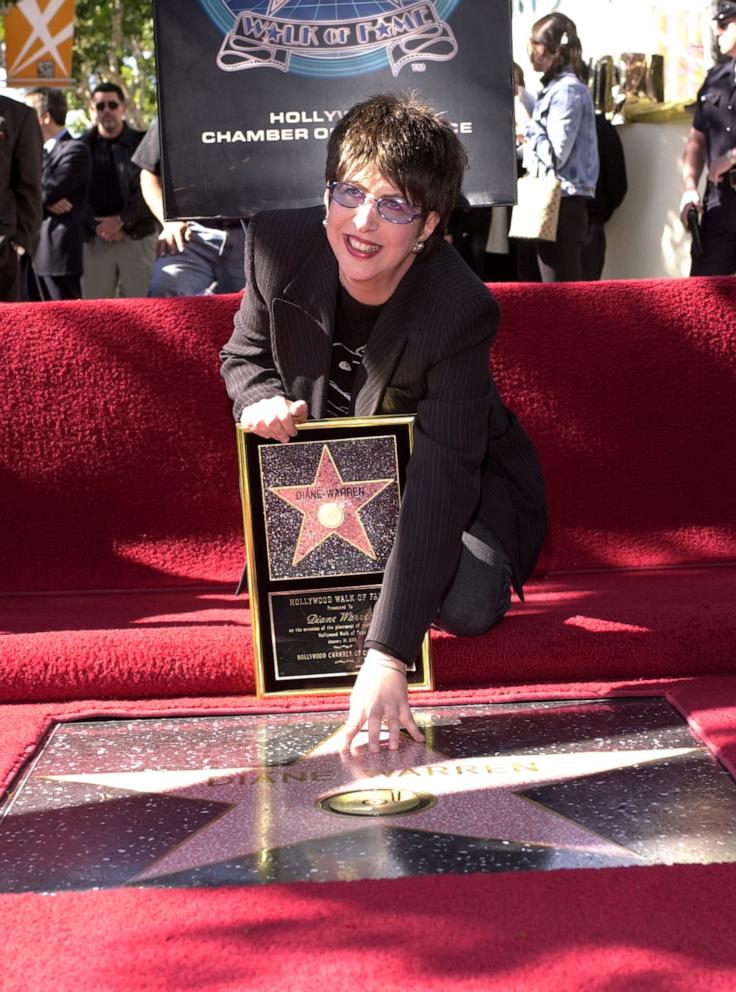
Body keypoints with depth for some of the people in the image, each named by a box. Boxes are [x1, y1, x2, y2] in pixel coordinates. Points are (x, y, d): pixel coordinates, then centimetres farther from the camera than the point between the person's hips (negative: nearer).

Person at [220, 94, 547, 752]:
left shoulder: (461, 310, -36)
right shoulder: (278, 243, -22)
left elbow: (440, 483, -41)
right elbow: (245, 353, -1)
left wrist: (387, 656, -47)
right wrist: (262, 399, -30)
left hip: (469, 477, -3)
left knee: (469, 606, -28)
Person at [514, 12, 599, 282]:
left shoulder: (568, 90, -11)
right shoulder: (553, 88, 17)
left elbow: (555, 156, -18)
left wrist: (526, 122, -11)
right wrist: (525, 137, 11)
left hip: (561, 206, -10)